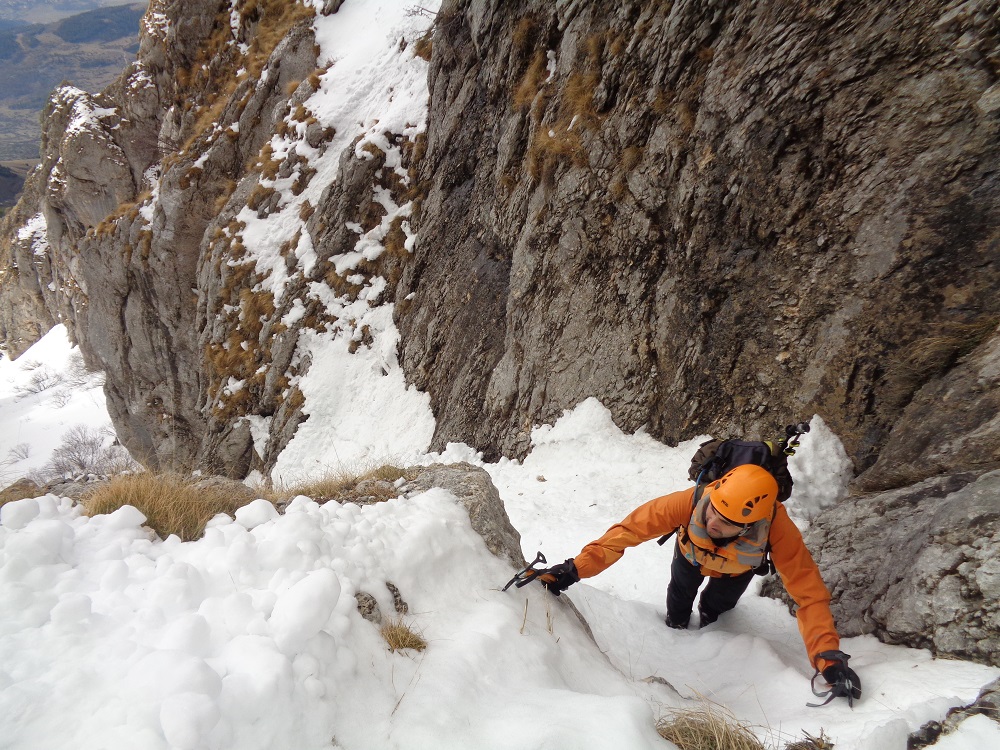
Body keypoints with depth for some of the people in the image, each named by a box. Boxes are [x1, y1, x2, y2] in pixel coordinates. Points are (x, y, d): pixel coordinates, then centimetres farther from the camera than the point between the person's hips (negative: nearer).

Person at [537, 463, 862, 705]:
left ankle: (711, 613, 46)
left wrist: (828, 656, -54)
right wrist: (574, 569, -50)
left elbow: (809, 593, -42)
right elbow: (629, 529, -43)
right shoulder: (692, 501, -47)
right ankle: (676, 627, 51)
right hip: (692, 553, 1)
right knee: (678, 610, 17)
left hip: (737, 568, -1)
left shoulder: (775, 527, -47)